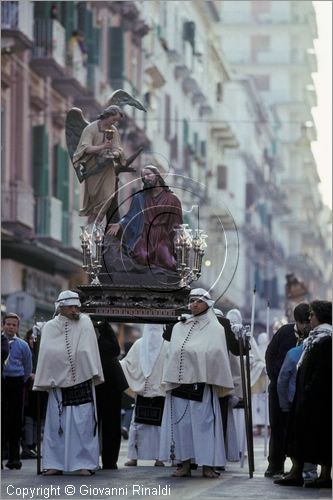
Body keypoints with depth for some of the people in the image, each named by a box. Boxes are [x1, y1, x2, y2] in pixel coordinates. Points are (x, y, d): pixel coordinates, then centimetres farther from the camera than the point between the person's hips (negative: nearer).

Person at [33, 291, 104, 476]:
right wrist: (43, 382, 1)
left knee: (84, 424, -2)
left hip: (82, 382, -1)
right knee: (56, 425, 3)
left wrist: (95, 374, -10)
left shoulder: (85, 323, 2)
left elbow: (90, 350, -3)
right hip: (58, 383, 1)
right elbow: (46, 355, 4)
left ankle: (85, 463, 2)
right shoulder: (50, 327, 5)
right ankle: (55, 464, 9)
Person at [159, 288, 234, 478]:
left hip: (202, 383, -4)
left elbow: (219, 356, 1)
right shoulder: (179, 328, 13)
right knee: (181, 423, 2)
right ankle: (185, 464, 7)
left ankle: (207, 465, -1)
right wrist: (169, 382, 8)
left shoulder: (215, 329, 4)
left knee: (204, 423, -4)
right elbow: (171, 355, 14)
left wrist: (221, 385, -3)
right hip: (179, 382, 4)